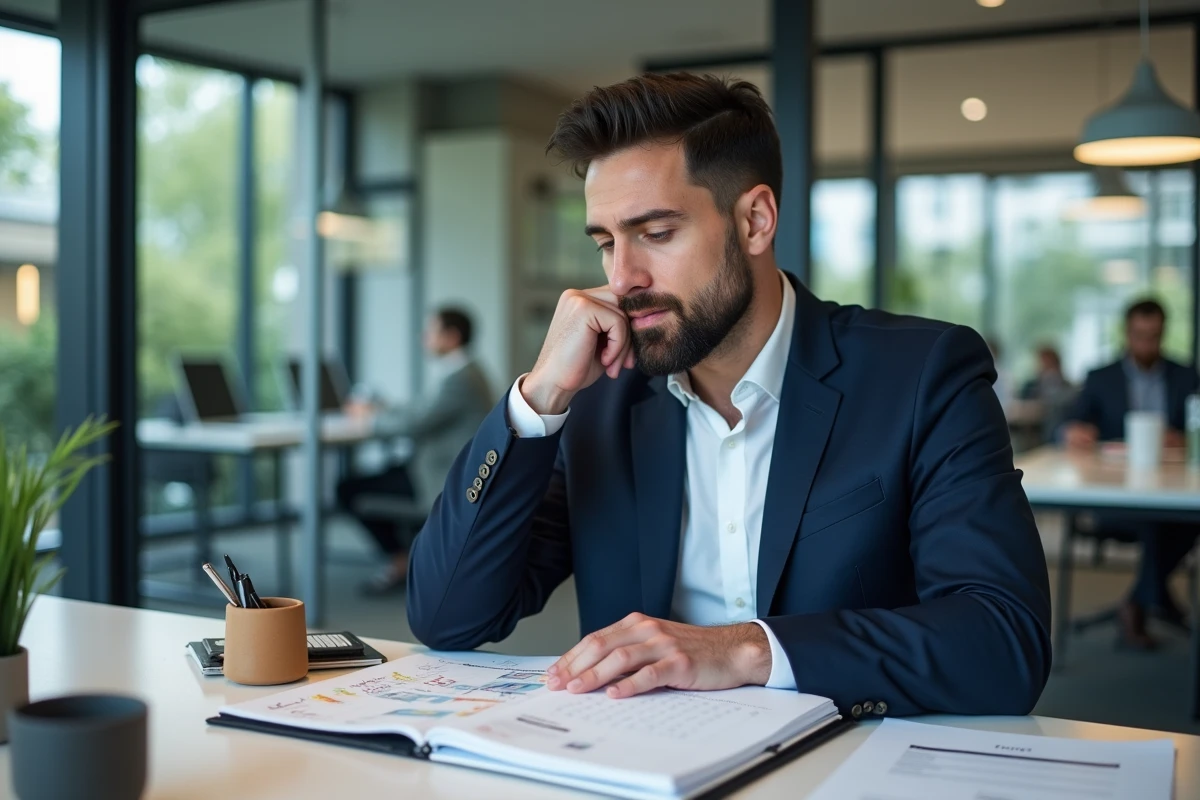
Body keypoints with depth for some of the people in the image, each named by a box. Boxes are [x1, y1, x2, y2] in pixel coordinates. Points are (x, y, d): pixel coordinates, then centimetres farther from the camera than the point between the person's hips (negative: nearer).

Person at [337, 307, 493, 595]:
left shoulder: (460, 379, -21)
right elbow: (426, 415, 16)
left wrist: (373, 415, -9)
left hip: (445, 480, -10)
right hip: (448, 470, 10)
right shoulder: (462, 373, 12)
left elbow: (415, 423, -25)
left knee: (350, 490, -9)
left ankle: (405, 561, 4)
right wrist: (383, 411, 4)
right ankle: (404, 555, 13)